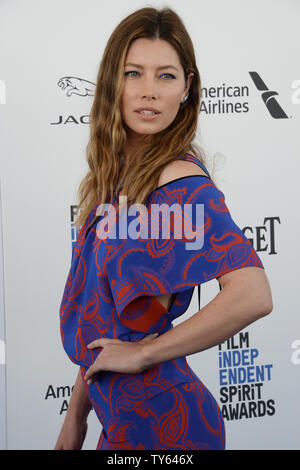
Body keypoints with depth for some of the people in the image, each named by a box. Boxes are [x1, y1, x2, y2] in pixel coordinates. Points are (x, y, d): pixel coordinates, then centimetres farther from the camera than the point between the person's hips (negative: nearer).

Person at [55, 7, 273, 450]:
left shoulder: (181, 180, -20)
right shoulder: (117, 173, 4)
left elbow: (253, 295, -34)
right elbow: (100, 309, 9)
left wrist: (142, 350, -21)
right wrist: (76, 415, 11)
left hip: (160, 420, -7)